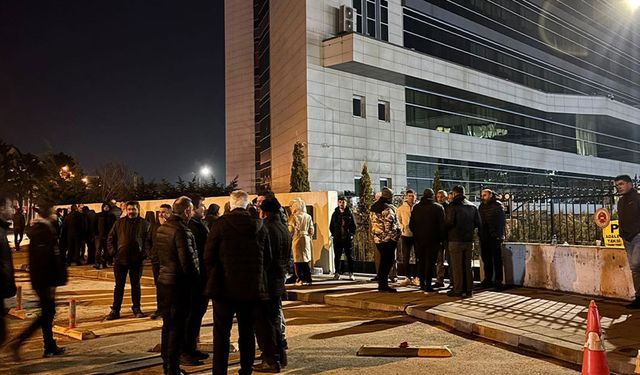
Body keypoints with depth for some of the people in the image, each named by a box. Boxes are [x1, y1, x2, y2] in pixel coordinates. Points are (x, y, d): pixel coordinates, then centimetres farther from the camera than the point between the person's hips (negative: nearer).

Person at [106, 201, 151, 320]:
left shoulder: (145, 224, 2)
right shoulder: (119, 222, 4)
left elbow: (148, 240, 3)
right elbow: (110, 238, 8)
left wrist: (144, 254, -8)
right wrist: (113, 252, -2)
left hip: (136, 261, -1)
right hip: (120, 260, 1)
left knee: (136, 285, 10)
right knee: (119, 286, 7)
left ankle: (136, 309, 20)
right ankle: (115, 310, 13)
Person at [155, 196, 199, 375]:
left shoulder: (161, 229, 7)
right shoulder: (182, 231, -19)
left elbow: (157, 254, 13)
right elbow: (188, 260, -20)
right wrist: (196, 278, -6)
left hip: (163, 281, 9)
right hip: (179, 284, -8)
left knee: (167, 323, 19)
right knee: (178, 326, 1)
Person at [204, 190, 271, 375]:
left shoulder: (221, 224, -8)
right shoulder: (259, 226, 1)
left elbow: (208, 256, -7)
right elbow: (268, 258, 7)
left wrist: (212, 279, 6)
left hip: (225, 286, -3)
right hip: (252, 288, 3)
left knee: (221, 332, 5)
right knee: (247, 332, 14)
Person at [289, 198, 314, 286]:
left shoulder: (294, 216, -9)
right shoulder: (308, 217, 4)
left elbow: (291, 230, -9)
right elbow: (311, 230, 5)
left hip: (297, 239, -4)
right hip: (306, 239, 4)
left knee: (298, 260, 2)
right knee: (306, 260, 12)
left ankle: (300, 279, 0)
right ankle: (308, 279, 13)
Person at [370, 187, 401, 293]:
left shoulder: (373, 208, 11)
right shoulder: (388, 208, -14)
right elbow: (390, 224, -18)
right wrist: (395, 236, -9)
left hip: (377, 239, 8)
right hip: (388, 239, -8)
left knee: (383, 261, 16)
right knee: (388, 261, -2)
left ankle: (381, 284, 20)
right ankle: (384, 285, -4)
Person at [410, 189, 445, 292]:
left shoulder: (416, 207, 4)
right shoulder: (438, 207, -5)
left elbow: (411, 224, 7)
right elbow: (442, 225, -6)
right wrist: (441, 238, 2)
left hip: (419, 239, 3)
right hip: (433, 240, -3)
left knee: (421, 261, 14)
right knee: (430, 262, 0)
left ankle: (422, 283, 18)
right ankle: (428, 285, -2)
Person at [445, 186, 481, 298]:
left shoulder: (453, 206, -10)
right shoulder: (472, 206, 7)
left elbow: (449, 222, -19)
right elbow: (478, 223, 5)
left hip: (456, 240, -5)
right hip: (469, 240, 5)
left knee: (457, 266, 0)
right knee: (467, 266, 12)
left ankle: (458, 290, 2)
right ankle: (469, 289, 15)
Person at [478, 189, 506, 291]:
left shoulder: (497, 205, -5)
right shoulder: (482, 206, 12)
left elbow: (501, 221, -8)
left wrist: (499, 235, -15)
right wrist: (480, 234, 5)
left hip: (494, 237, -6)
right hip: (484, 237, 6)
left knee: (497, 259, 0)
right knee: (486, 259, 12)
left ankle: (498, 281, 4)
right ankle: (488, 279, 21)